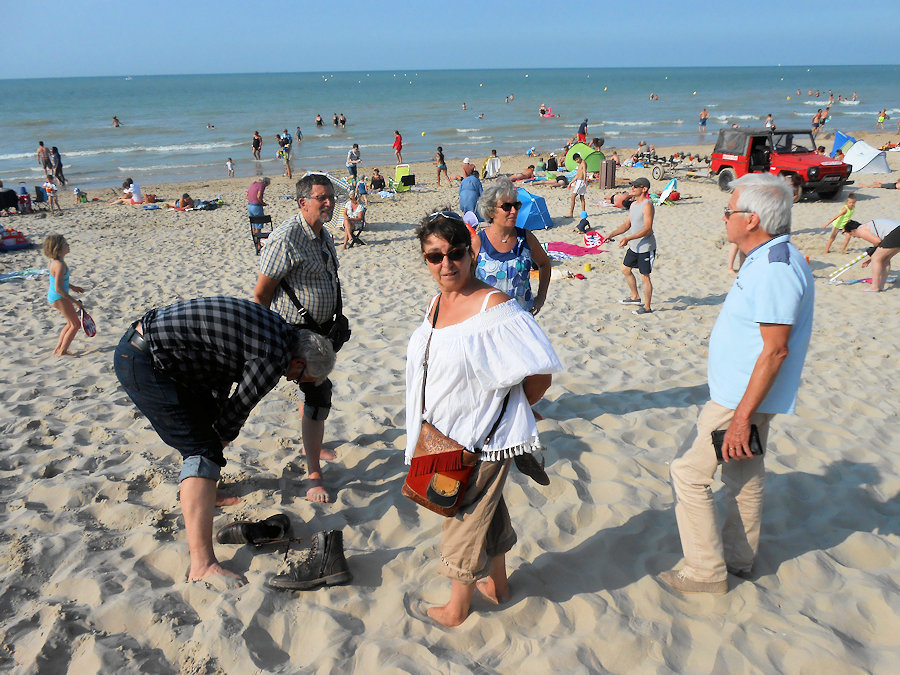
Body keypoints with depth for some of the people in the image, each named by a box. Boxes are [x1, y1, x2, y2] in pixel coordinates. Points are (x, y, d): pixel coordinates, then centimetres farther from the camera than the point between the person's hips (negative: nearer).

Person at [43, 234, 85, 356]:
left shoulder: (57, 261, 4)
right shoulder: (60, 265, -26)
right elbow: (58, 289, -28)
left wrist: (73, 287, 23)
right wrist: (75, 301, -22)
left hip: (53, 297, 10)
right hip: (59, 298, -10)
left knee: (72, 323, 22)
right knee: (76, 324, 0)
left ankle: (57, 349, 29)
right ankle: (62, 352, 7)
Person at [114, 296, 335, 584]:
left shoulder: (275, 328, 11)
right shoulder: (274, 357, -18)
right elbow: (238, 409, -5)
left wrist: (216, 426, 23)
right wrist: (222, 437, 14)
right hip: (144, 363, -10)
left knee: (208, 418, 25)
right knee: (203, 450, -11)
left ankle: (208, 495, 46)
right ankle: (202, 566, -12)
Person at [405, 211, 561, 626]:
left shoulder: (493, 307, -24)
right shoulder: (437, 303, 2)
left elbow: (541, 375, -23)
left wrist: (508, 410, -8)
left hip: (481, 440, -8)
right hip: (447, 436, 8)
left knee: (467, 520, 10)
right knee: (488, 512, 25)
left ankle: (457, 608, 32)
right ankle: (497, 585, 46)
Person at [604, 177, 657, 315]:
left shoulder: (647, 205, -19)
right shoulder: (633, 204, 10)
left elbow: (647, 229, -25)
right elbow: (627, 224, 17)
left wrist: (628, 238, -32)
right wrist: (612, 234, 5)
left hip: (646, 247, -9)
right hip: (634, 246, 10)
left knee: (645, 277, -2)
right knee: (625, 270, 19)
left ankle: (647, 307, 10)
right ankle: (635, 297, 37)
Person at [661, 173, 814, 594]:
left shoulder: (775, 268, -24)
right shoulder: (767, 260, 10)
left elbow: (775, 350, -27)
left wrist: (741, 416, -26)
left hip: (743, 399, -11)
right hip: (744, 394, 11)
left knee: (690, 473, -2)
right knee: (743, 475, 20)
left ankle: (706, 572, 9)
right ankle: (738, 559, 36)